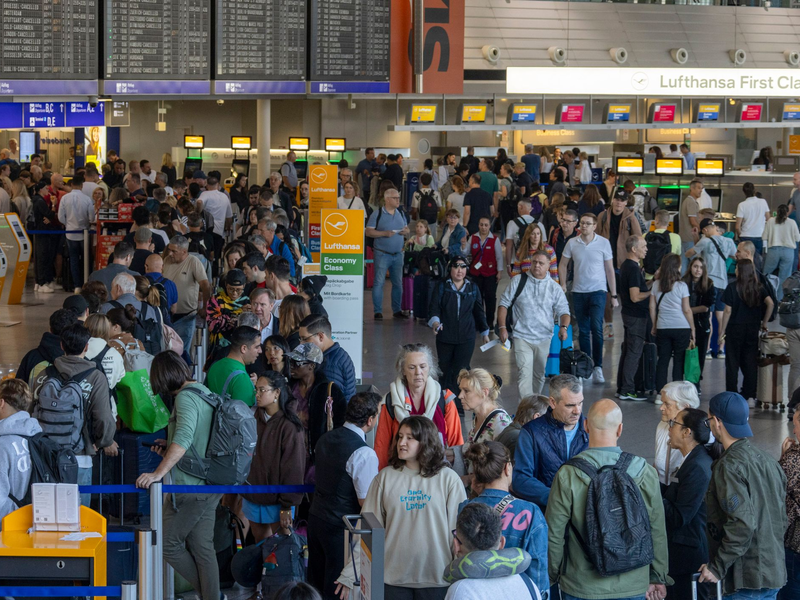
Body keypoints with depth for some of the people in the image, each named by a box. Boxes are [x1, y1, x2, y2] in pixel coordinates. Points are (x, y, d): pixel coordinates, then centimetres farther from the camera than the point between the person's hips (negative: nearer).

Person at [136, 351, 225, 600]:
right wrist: (170, 449, 16)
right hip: (210, 486, 9)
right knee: (202, 547, 11)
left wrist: (158, 473, -31)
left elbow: (183, 438, -29)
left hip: (190, 486, -9)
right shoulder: (205, 393, 13)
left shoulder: (186, 398, -15)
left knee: (168, 544, 1)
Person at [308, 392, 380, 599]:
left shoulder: (326, 439, 4)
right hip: (340, 528, -7)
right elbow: (366, 501, -20)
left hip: (316, 517, 7)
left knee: (316, 580, 18)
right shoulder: (364, 454, -21)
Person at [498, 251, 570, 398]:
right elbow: (504, 304, 6)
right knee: (525, 373, -15)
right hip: (522, 337, -3)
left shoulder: (554, 288, 5)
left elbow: (563, 311, 4)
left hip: (544, 339, 3)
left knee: (539, 375, 14)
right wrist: (502, 327, -4)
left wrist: (563, 327, -17)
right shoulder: (518, 281, 1)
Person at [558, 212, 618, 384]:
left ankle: (598, 366, -10)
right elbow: (563, 265, 13)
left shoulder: (603, 243, -2)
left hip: (598, 291, -3)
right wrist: (563, 284, -2)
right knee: (583, 331, 9)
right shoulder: (572, 243, 2)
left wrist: (614, 295, 1)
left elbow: (610, 270, 2)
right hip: (578, 292, 3)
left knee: (596, 328, -16)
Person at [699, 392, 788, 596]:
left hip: (746, 579, -9)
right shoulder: (768, 461, 12)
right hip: (774, 572, 9)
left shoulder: (729, 466, -15)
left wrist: (718, 567, -17)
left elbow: (742, 523, -23)